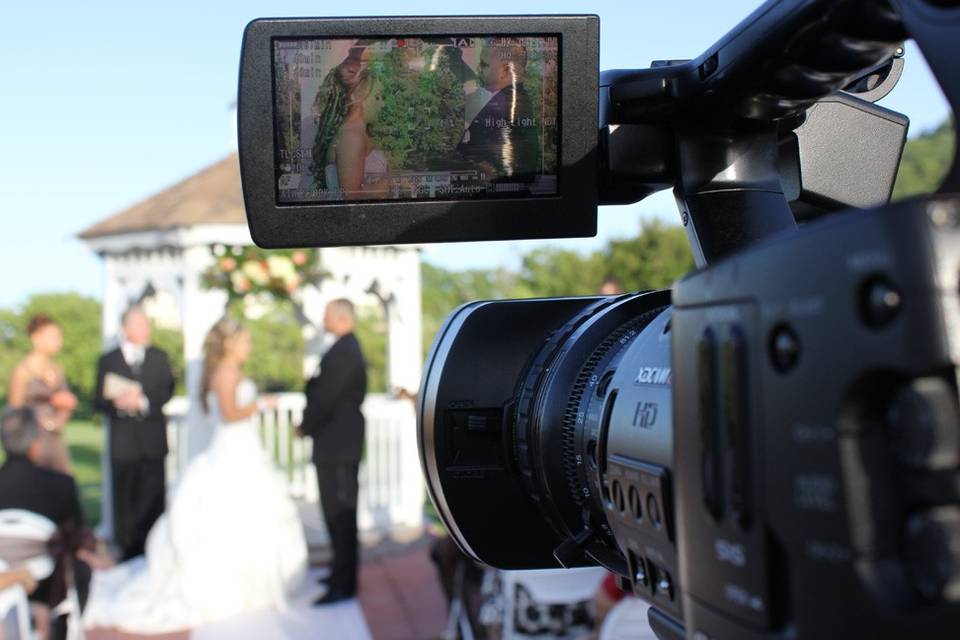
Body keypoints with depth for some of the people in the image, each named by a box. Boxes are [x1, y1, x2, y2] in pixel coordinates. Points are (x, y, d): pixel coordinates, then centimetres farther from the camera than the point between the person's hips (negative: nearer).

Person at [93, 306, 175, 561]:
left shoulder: (159, 358, 11)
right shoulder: (108, 361, 7)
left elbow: (166, 394, 2)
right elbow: (100, 400, 2)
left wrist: (143, 402, -14)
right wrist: (119, 405, -17)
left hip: (153, 440, 1)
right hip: (123, 441, -1)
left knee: (154, 497, -1)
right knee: (124, 499, 3)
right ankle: (127, 549, 11)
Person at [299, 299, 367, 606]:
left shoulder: (343, 352, -19)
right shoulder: (347, 348, 14)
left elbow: (326, 397, -21)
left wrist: (306, 426, -8)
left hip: (336, 445, -11)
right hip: (341, 441, 11)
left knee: (339, 513, -8)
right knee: (341, 511, 18)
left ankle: (343, 585, -6)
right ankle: (343, 572, 28)